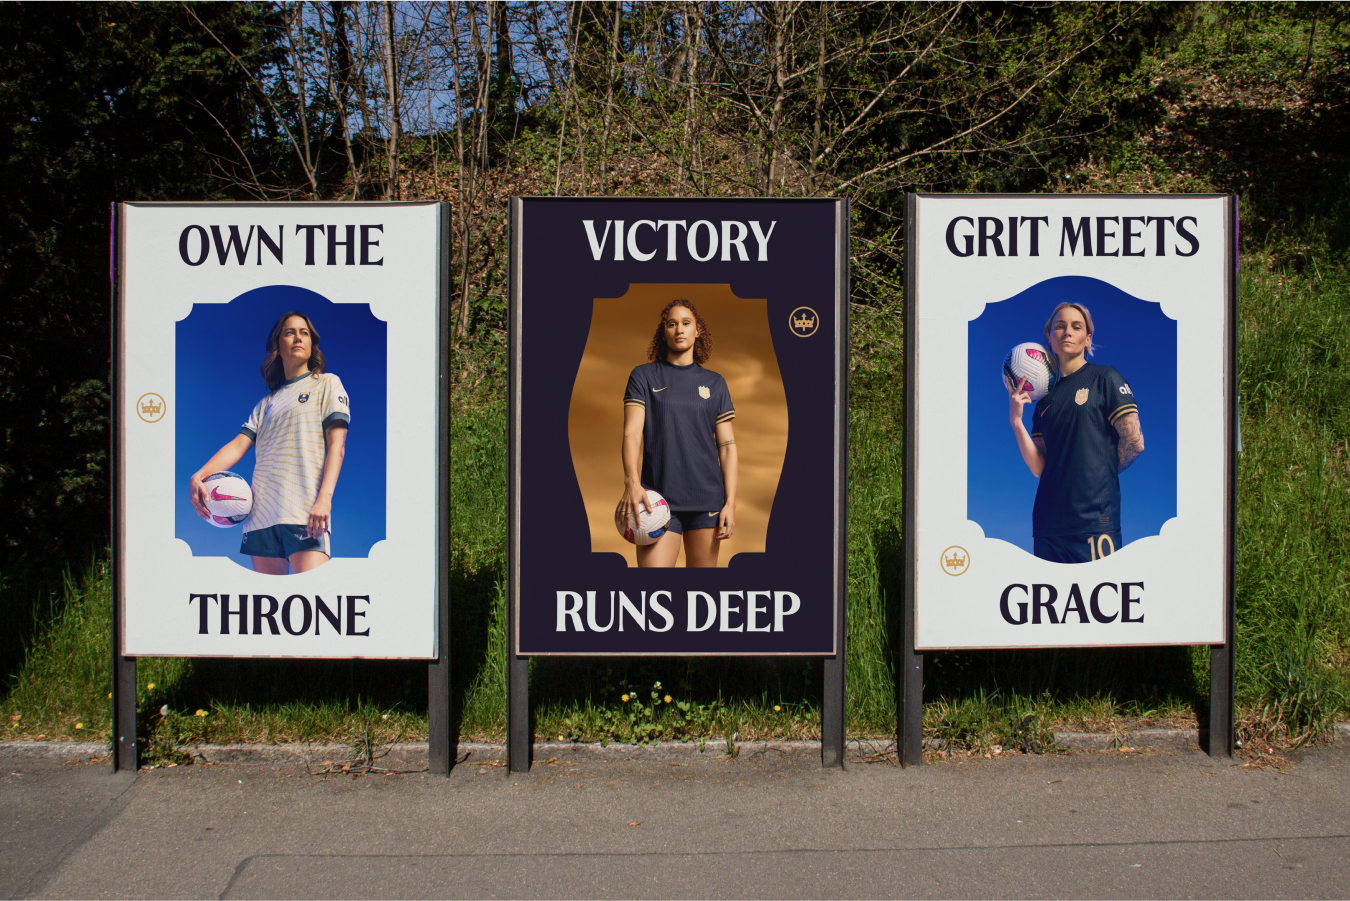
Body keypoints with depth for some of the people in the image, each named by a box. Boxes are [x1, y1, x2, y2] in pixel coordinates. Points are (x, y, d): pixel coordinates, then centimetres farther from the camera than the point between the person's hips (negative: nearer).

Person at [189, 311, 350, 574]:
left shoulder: (327, 384, 11)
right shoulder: (267, 402, 24)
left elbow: (336, 444, 0)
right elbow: (238, 445, 14)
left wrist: (325, 498, -15)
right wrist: (199, 476, -6)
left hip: (305, 512, -5)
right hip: (262, 513, 5)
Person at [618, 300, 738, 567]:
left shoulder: (715, 384, 12)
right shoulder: (643, 377, 7)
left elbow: (727, 446, 9)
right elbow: (632, 433, -5)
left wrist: (730, 502, -1)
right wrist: (631, 482, -23)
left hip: (707, 500, 2)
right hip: (658, 498, -2)